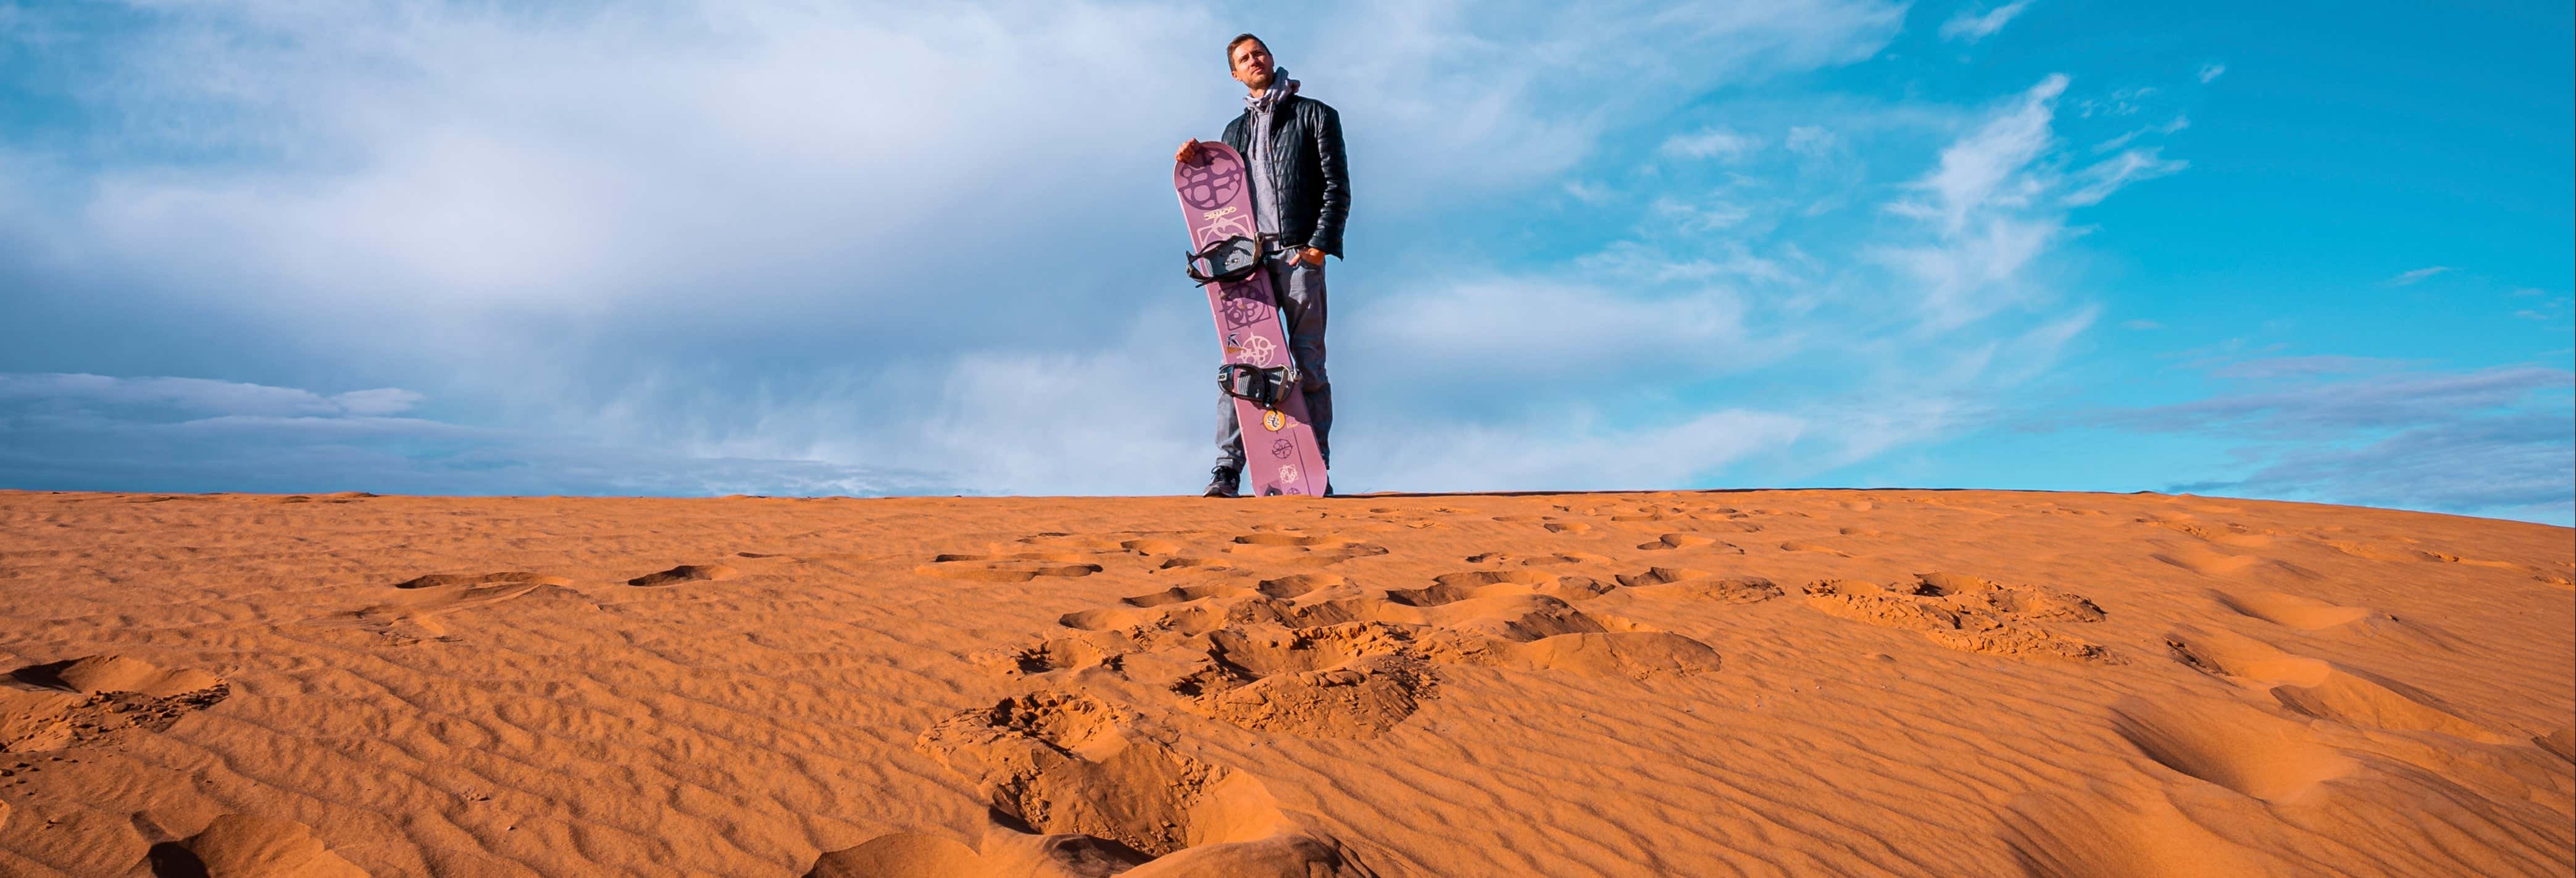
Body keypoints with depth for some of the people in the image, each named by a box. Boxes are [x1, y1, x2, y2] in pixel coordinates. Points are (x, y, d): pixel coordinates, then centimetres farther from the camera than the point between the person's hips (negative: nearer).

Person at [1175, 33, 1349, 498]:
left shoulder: (1315, 115, 12)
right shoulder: (1235, 131, 25)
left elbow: (1338, 187, 2)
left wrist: (1319, 246, -10)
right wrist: (1194, 166, 7)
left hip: (1299, 254, -3)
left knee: (1309, 365, -3)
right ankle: (1227, 471, -8)